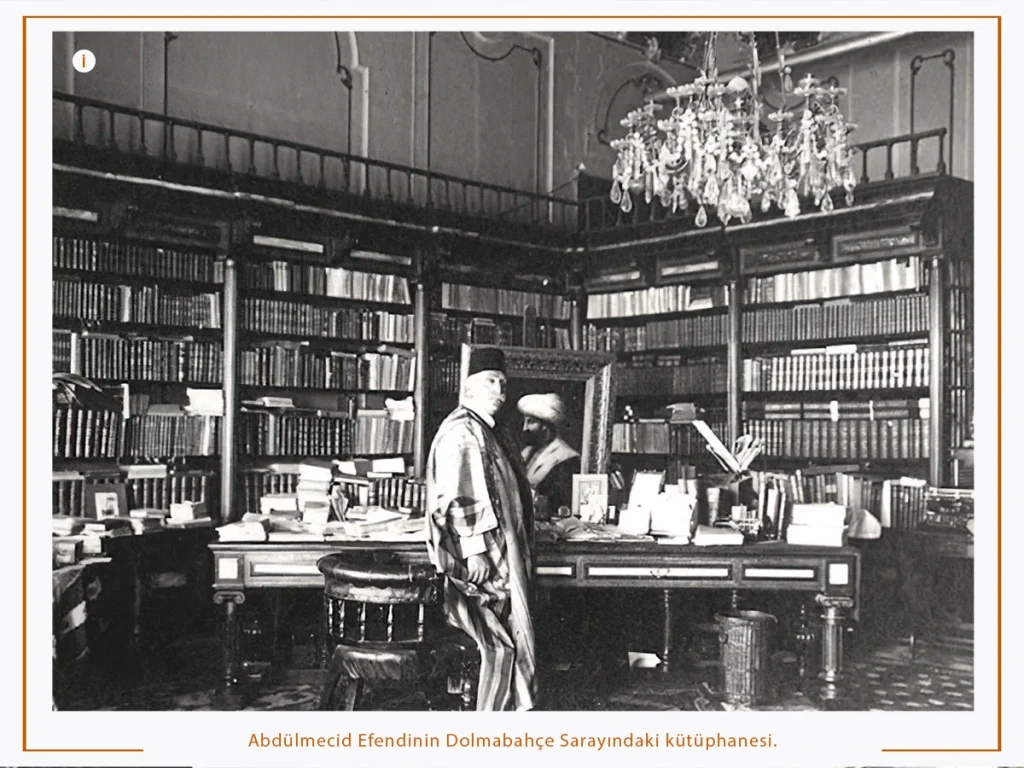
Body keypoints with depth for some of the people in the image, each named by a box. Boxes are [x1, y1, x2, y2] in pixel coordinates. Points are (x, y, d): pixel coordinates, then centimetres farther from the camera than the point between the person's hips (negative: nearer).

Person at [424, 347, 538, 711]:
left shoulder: (488, 432, 16)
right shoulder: (460, 432, -14)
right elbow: (455, 497, -21)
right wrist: (474, 551, -23)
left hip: (501, 554, 10)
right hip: (481, 558, -10)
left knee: (504, 642, 11)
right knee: (501, 644, -6)